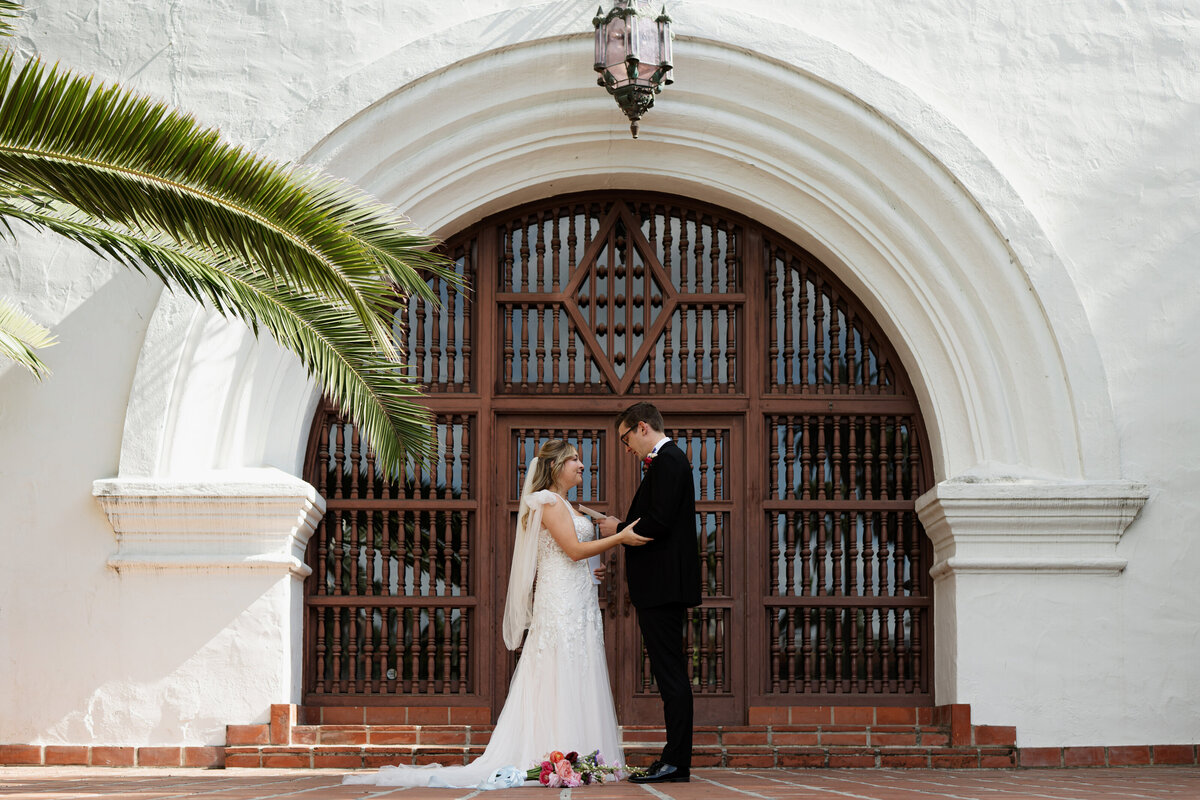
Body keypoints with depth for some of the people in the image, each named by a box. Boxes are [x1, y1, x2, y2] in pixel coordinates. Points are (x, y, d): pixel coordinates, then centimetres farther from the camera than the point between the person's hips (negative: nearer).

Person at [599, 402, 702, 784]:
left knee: (670, 673, -9)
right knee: (671, 673, 11)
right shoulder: (669, 460, 20)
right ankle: (676, 759, 14)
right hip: (665, 585, 11)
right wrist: (623, 528, 11)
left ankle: (676, 761, -9)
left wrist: (620, 529, -7)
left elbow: (659, 522, -21)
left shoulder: (667, 461, -12)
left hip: (663, 586, -11)